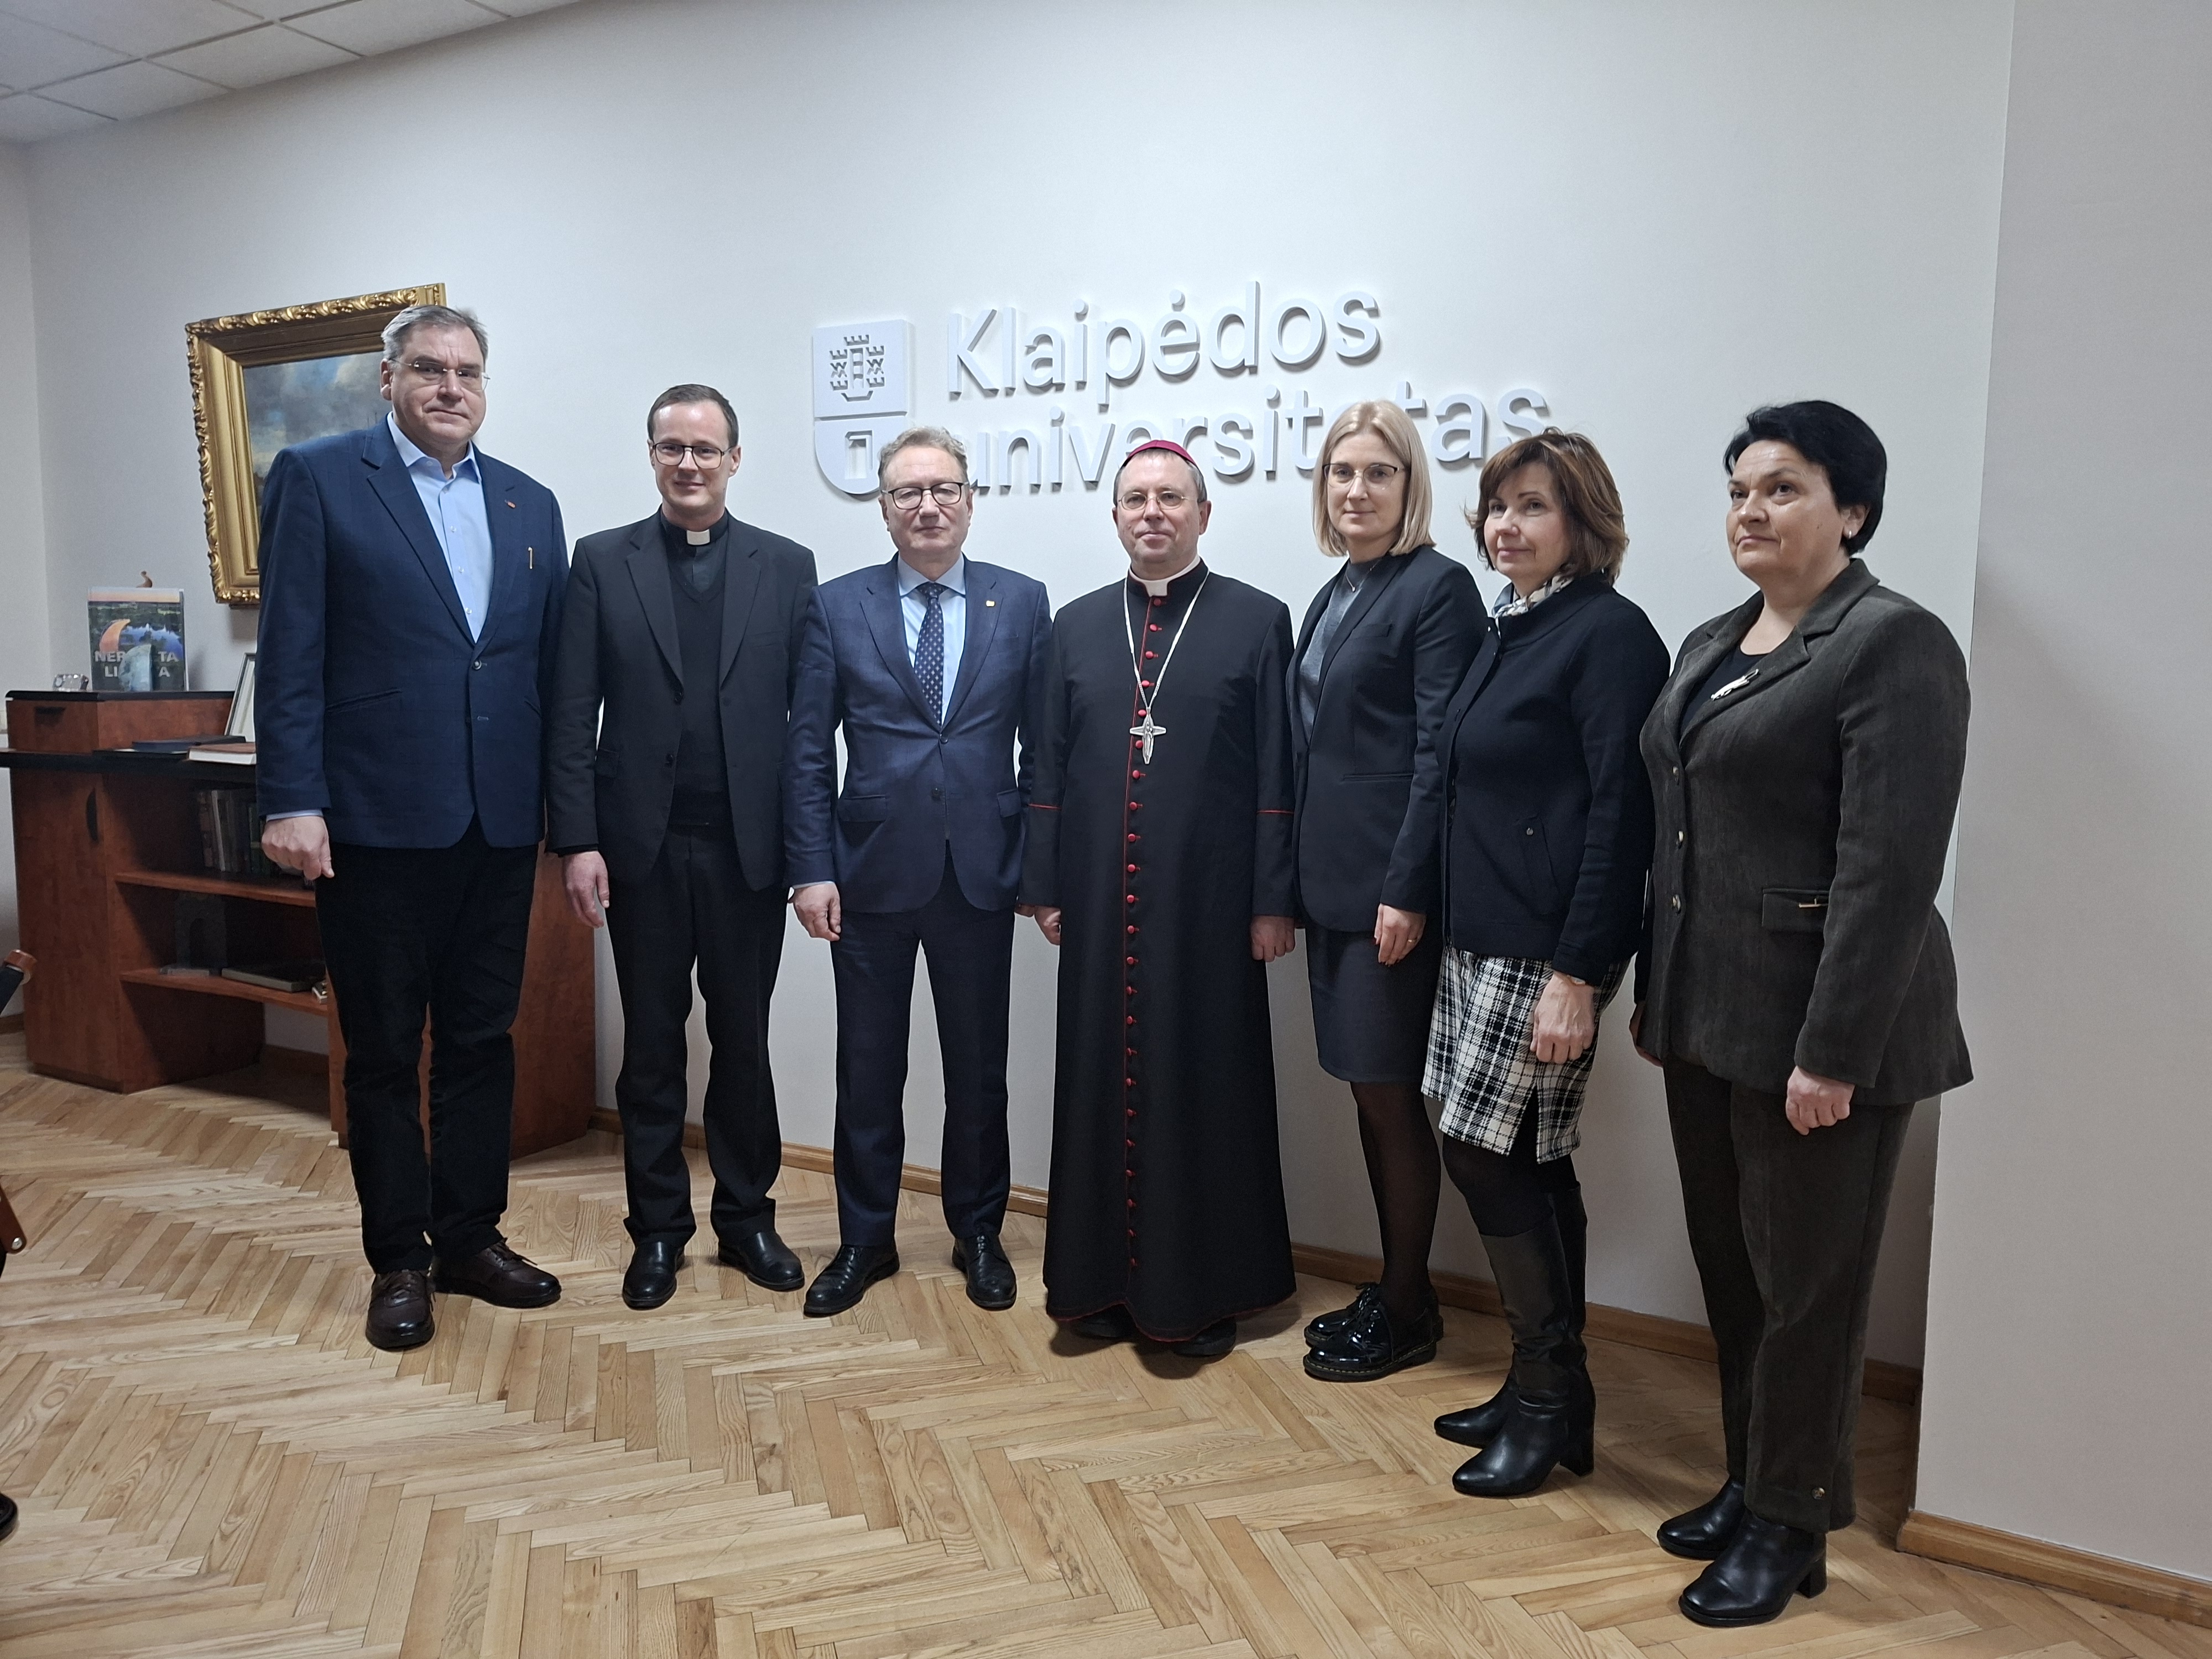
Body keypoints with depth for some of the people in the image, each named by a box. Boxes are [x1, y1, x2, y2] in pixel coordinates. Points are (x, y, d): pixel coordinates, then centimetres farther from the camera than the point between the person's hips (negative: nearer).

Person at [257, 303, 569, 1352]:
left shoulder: (530, 504, 12)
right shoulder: (317, 478, 0)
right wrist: (292, 802, -12)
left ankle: (470, 1238, 27)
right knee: (383, 1050, 8)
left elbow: (551, 666, 11)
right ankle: (398, 1261, 22)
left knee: (482, 1039, 12)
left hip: (499, 823, 4)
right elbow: (290, 654, -6)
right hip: (377, 821, -4)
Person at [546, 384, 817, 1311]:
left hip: (749, 849, 0)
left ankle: (747, 1218, 26)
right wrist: (578, 841, -7)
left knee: (743, 1040, 10)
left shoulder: (787, 567, 4)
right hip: (642, 848, 0)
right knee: (651, 1045, 10)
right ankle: (658, 1229, 25)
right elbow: (572, 715, 0)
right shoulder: (601, 563, 4)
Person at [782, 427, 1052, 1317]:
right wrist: (813, 868, -6)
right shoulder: (837, 606, 2)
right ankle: (865, 1238, 27)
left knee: (978, 1066, 12)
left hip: (981, 875, 0)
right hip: (871, 873, 0)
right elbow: (808, 750, 1)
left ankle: (978, 1233, 30)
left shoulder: (1023, 603, 2)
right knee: (868, 1068, 10)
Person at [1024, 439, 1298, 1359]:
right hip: (1100, 903, 3)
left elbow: (1276, 773, -3)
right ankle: (1106, 1277, 23)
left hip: (1209, 902, -3)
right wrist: (1045, 886, 5)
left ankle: (1204, 1286, 21)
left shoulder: (1257, 620, 1)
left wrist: (1273, 900, -6)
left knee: (1206, 1087, 6)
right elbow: (1051, 766, 10)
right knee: (1103, 1083, 9)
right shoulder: (1078, 625, 10)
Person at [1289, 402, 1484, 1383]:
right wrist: (1299, 879, 13)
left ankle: (1408, 1313, 18)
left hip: (1391, 887, -8)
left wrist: (1407, 889, -19)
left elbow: (1438, 750, -15)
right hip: (1330, 881, 8)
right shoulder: (1334, 596, 15)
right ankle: (1393, 1290, 28)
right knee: (1369, 1094, 14)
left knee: (1389, 1093, 2)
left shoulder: (1437, 587, -9)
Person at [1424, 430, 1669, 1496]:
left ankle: (1551, 1400, 14)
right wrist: (1433, 911, 14)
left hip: (1549, 949, -8)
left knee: (1486, 1153, -4)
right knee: (1527, 1166, 13)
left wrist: (1580, 975, -20)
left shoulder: (1609, 635, -11)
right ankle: (1547, 1389, 26)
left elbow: (1620, 814, -17)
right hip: (1481, 938, 9)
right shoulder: (1508, 630, 14)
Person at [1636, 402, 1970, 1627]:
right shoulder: (1710, 645, 13)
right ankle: (1749, 1483, 34)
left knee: (1806, 1285, 7)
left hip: (1814, 1021, -7)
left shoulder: (1892, 643, -12)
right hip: (1706, 1015, 8)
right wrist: (1657, 996, 14)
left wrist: (1834, 1051, -21)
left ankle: (1790, 1526, 25)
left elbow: (1889, 868, -18)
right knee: (1728, 1268, 17)